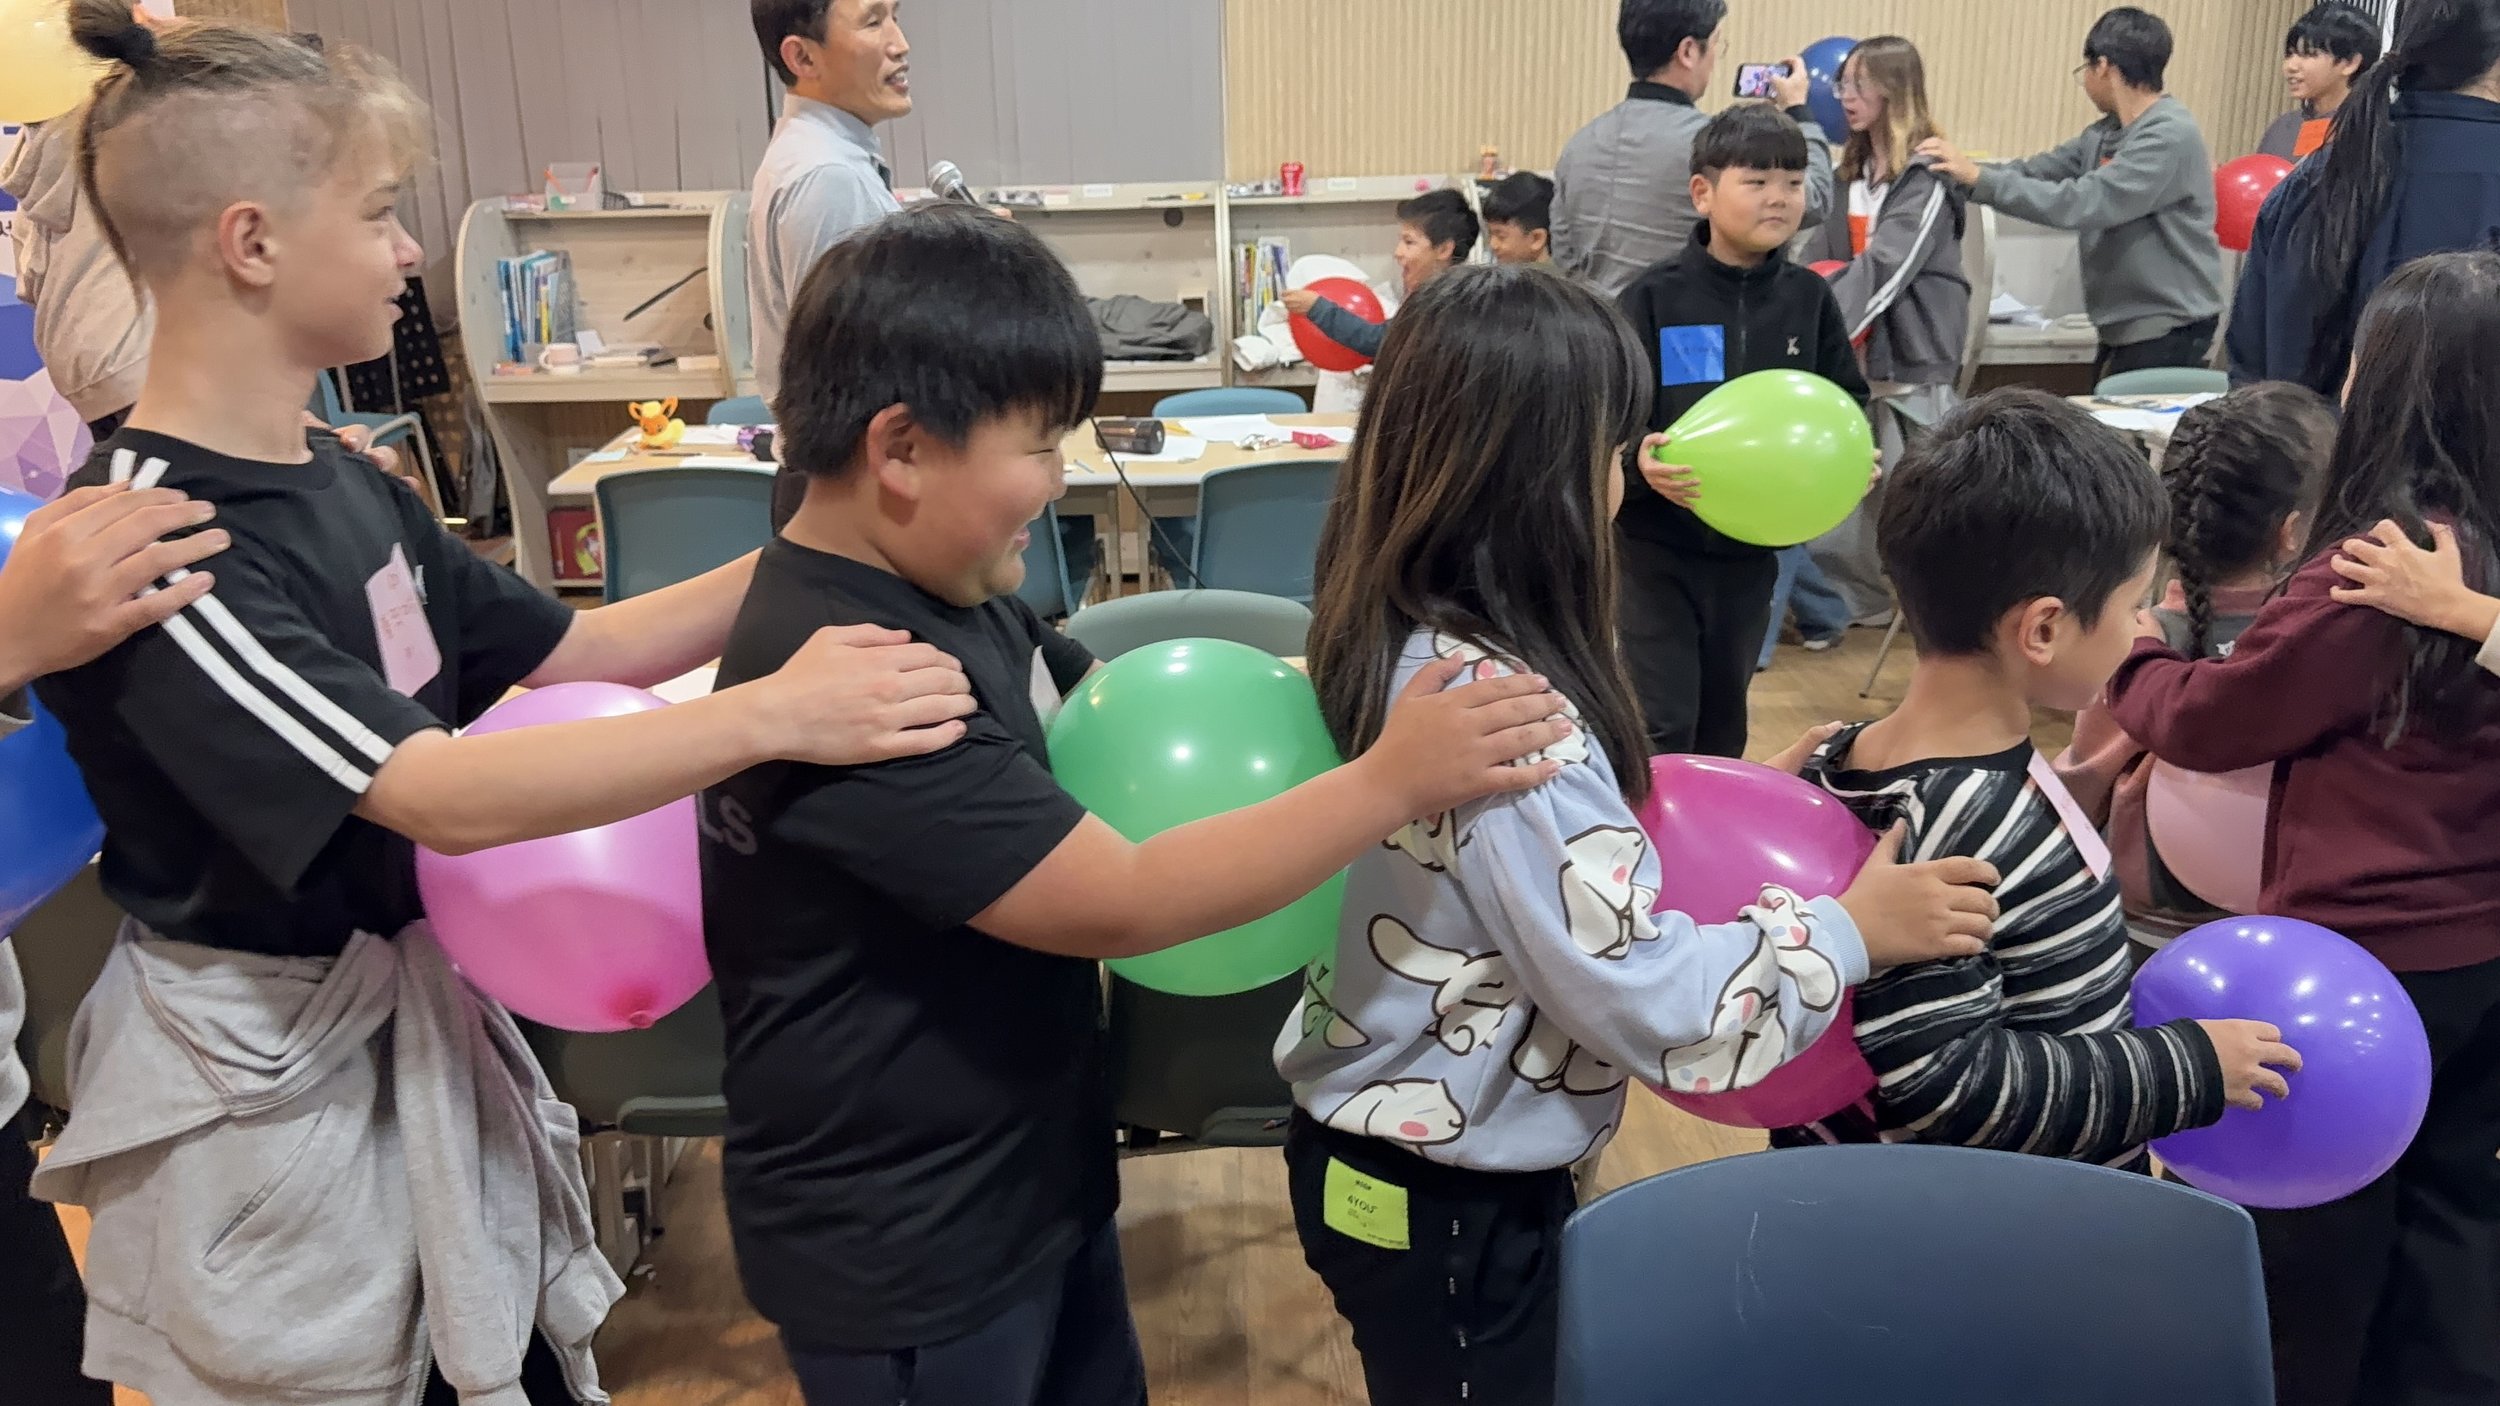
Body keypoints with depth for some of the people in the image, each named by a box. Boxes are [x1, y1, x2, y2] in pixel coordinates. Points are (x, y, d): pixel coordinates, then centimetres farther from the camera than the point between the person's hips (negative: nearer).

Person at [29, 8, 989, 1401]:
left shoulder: (345, 486, 2)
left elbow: (576, 649, 8)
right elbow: (443, 796, -32)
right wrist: (772, 716, -36)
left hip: (419, 1031, 7)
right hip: (269, 1087, -7)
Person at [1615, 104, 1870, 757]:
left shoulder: (1808, 298, 2)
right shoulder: (1654, 297, -10)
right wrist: (1639, 462, -31)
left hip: (1756, 544, 4)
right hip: (1658, 542, -4)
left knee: (1723, 720, 18)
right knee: (1659, 728, -4)